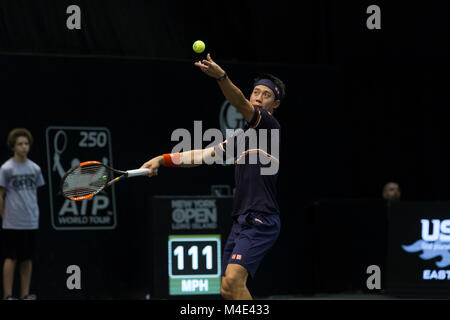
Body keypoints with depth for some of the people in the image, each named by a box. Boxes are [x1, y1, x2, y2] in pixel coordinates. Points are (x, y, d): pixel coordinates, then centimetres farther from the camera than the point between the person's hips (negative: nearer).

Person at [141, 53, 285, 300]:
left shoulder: (269, 125, -3)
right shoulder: (242, 137, 22)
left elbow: (240, 104, -22)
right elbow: (204, 156, 23)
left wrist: (221, 76, -38)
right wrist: (164, 159, 13)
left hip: (261, 222, -9)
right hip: (241, 222, 9)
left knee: (233, 281, -24)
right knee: (226, 290, 8)